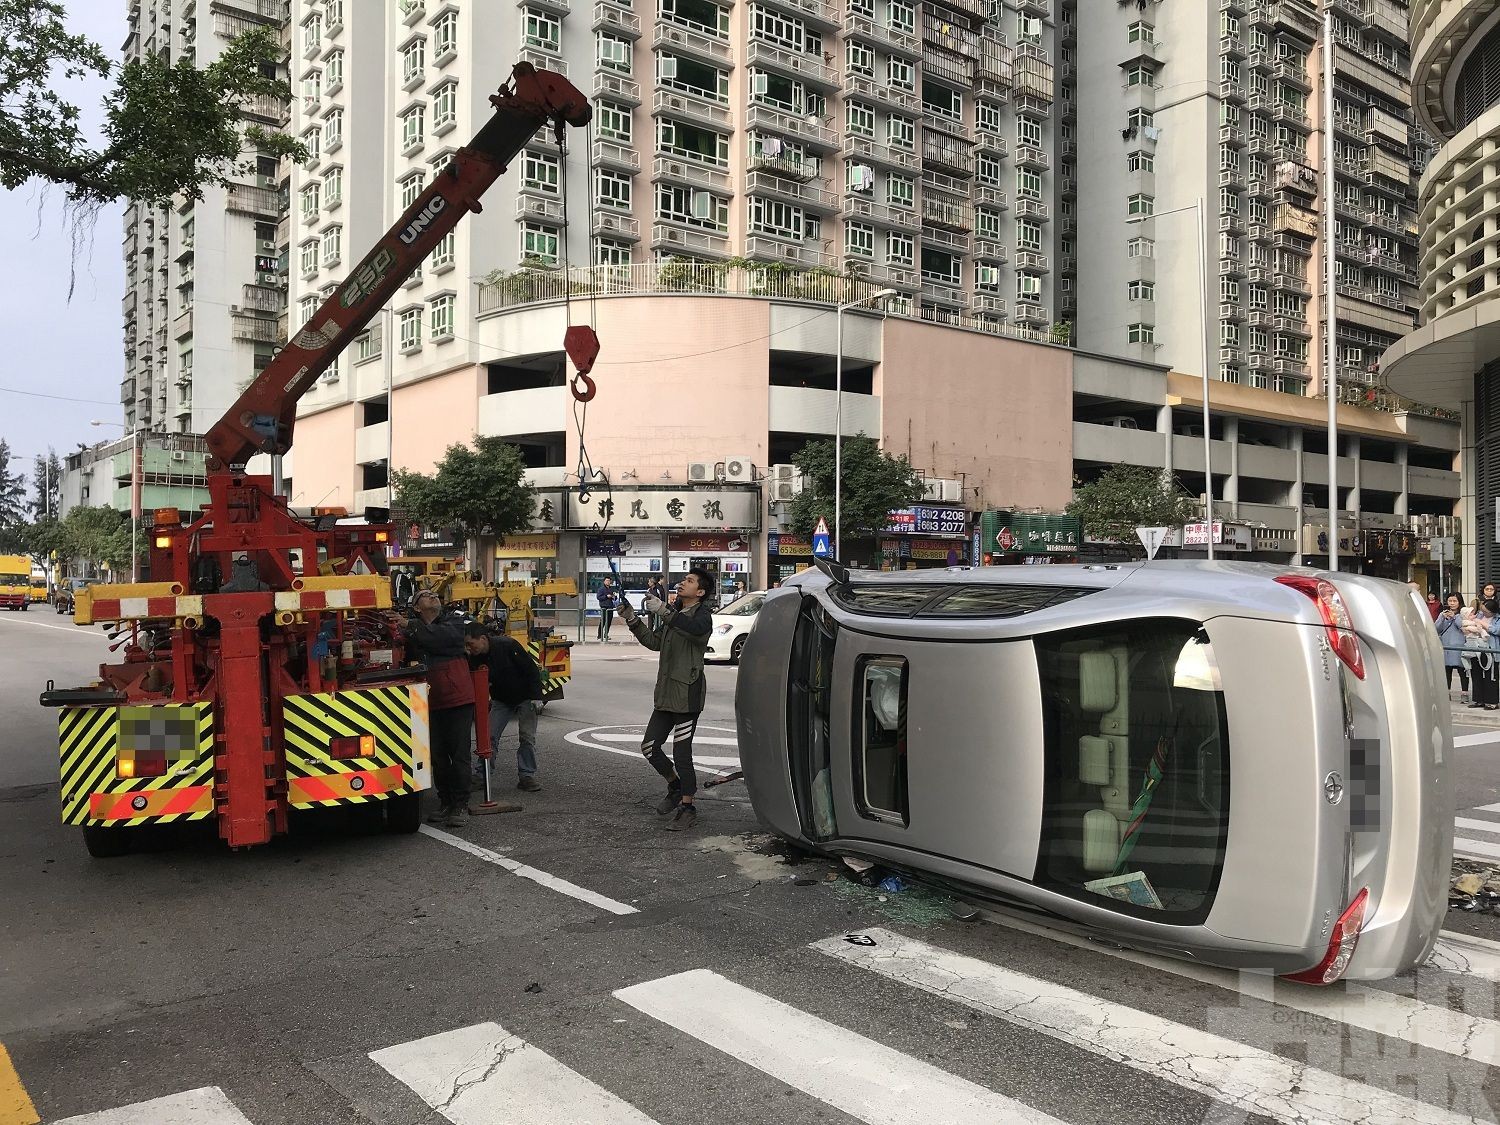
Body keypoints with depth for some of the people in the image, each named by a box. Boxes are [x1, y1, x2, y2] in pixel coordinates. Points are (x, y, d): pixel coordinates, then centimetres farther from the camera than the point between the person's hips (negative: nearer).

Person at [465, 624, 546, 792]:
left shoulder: (508, 645, -28)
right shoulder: (475, 658, -13)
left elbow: (531, 669, -23)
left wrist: (536, 696, -22)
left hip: (524, 697, -4)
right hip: (501, 700, 5)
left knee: (527, 738, -3)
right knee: (490, 736, -1)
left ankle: (526, 776, 6)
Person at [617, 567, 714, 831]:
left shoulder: (702, 614, -7)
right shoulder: (674, 613, 20)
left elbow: (696, 629, -32)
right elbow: (654, 642, 19)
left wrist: (663, 611, -33)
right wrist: (632, 619, 9)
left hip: (687, 694, -8)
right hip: (666, 693, 8)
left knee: (681, 754, -5)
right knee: (649, 746, 11)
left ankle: (687, 807, 9)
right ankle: (675, 786, 33)